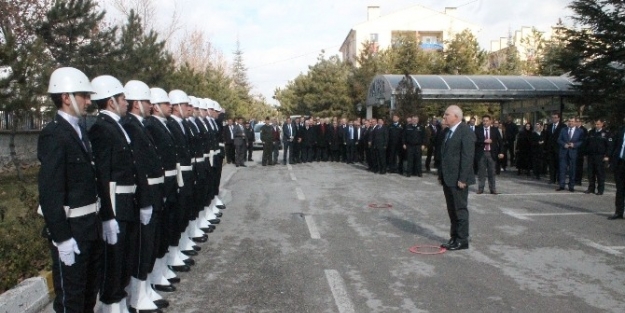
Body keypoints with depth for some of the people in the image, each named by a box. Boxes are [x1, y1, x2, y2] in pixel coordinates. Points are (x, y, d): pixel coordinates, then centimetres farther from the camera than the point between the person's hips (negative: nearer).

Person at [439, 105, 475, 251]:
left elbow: (467, 157, -18)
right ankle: (454, 238, 22)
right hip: (448, 179, 8)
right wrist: (441, 174, 15)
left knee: (460, 209, 0)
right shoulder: (449, 132, 15)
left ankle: (462, 240, 9)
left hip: (458, 180, -8)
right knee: (452, 210, 13)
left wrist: (463, 179, -20)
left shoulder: (466, 132, -13)